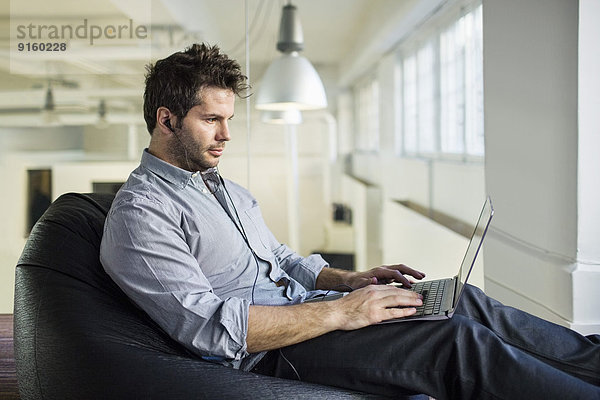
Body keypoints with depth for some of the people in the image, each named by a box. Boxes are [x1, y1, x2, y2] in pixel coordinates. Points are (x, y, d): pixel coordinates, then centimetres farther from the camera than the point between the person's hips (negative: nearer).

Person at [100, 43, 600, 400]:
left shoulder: (226, 188, 19)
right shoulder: (139, 213, -11)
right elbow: (207, 326, -21)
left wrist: (349, 279, 4)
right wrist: (339, 312, -22)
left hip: (297, 306, 9)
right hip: (267, 352, -9)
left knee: (464, 302, -3)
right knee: (458, 341, -21)